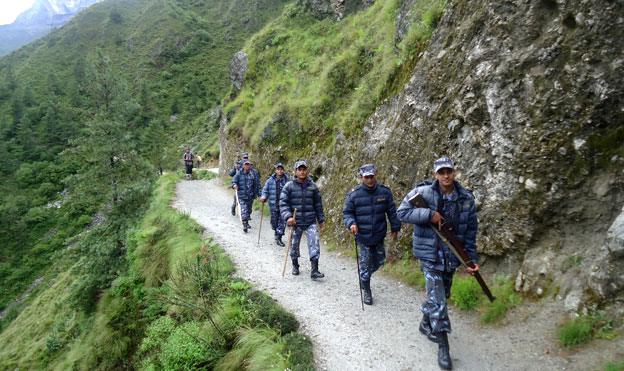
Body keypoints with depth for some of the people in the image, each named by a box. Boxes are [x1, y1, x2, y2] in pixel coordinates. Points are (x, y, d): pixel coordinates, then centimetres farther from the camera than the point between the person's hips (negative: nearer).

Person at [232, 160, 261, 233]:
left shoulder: (253, 174, 0)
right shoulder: (239, 174, -2)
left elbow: (257, 184, 4)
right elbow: (234, 181, 0)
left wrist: (258, 193, 2)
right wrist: (234, 185, -23)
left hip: (250, 196, 3)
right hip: (242, 196, -3)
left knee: (249, 210, 16)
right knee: (244, 210, -13)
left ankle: (246, 222, 36)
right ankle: (245, 225, -12)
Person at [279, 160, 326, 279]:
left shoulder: (313, 186, 4)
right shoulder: (289, 186, -3)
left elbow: (318, 204, 11)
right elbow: (283, 203, -7)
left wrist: (321, 220, 14)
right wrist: (288, 217, -21)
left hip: (311, 222, 1)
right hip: (295, 222, -1)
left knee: (315, 242, -11)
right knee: (294, 245, 13)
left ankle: (314, 270, -7)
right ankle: (295, 265, 37)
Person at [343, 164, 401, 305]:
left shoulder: (384, 192, -2)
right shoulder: (354, 194, -9)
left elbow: (392, 211, 7)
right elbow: (347, 212, -2)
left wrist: (395, 228, 10)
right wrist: (351, 223, -22)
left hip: (379, 236, 3)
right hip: (363, 237, -3)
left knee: (379, 261, 16)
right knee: (365, 265, 4)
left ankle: (364, 276, 45)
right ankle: (366, 291, 24)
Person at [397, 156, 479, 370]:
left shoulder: (466, 198, -2)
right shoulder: (423, 192, -13)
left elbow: (470, 231, 4)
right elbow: (401, 213, -13)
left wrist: (472, 258, 3)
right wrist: (428, 215, -24)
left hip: (452, 256, 5)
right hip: (430, 254, -4)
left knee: (442, 295, 19)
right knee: (437, 300, -7)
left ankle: (426, 324, 46)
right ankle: (443, 346, 8)